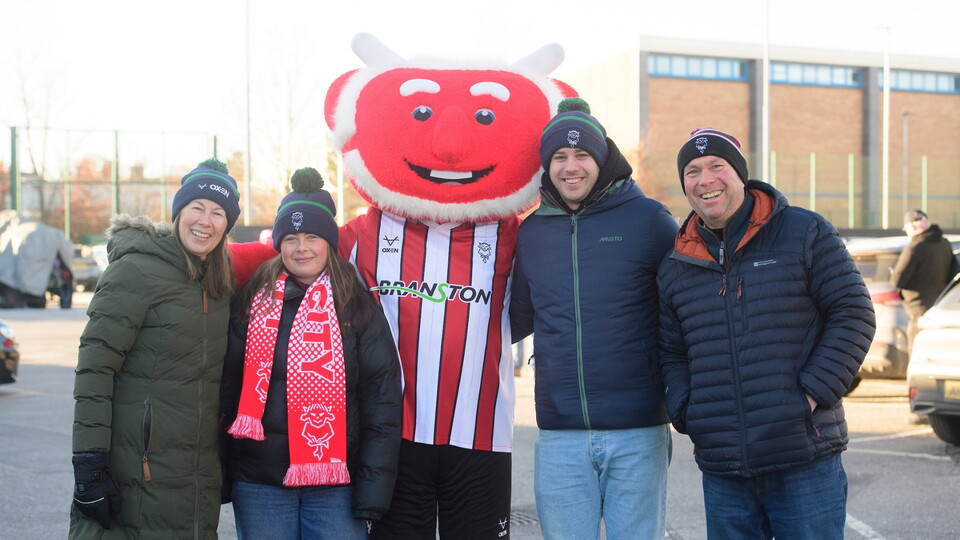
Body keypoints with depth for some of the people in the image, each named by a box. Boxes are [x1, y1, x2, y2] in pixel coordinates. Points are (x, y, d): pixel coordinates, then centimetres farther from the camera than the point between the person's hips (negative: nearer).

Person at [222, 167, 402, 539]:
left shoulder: (357, 306, 0)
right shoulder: (254, 301, 5)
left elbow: (382, 403, -2)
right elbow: (228, 386, 7)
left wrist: (373, 488, -8)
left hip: (336, 484, -1)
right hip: (259, 484, 2)